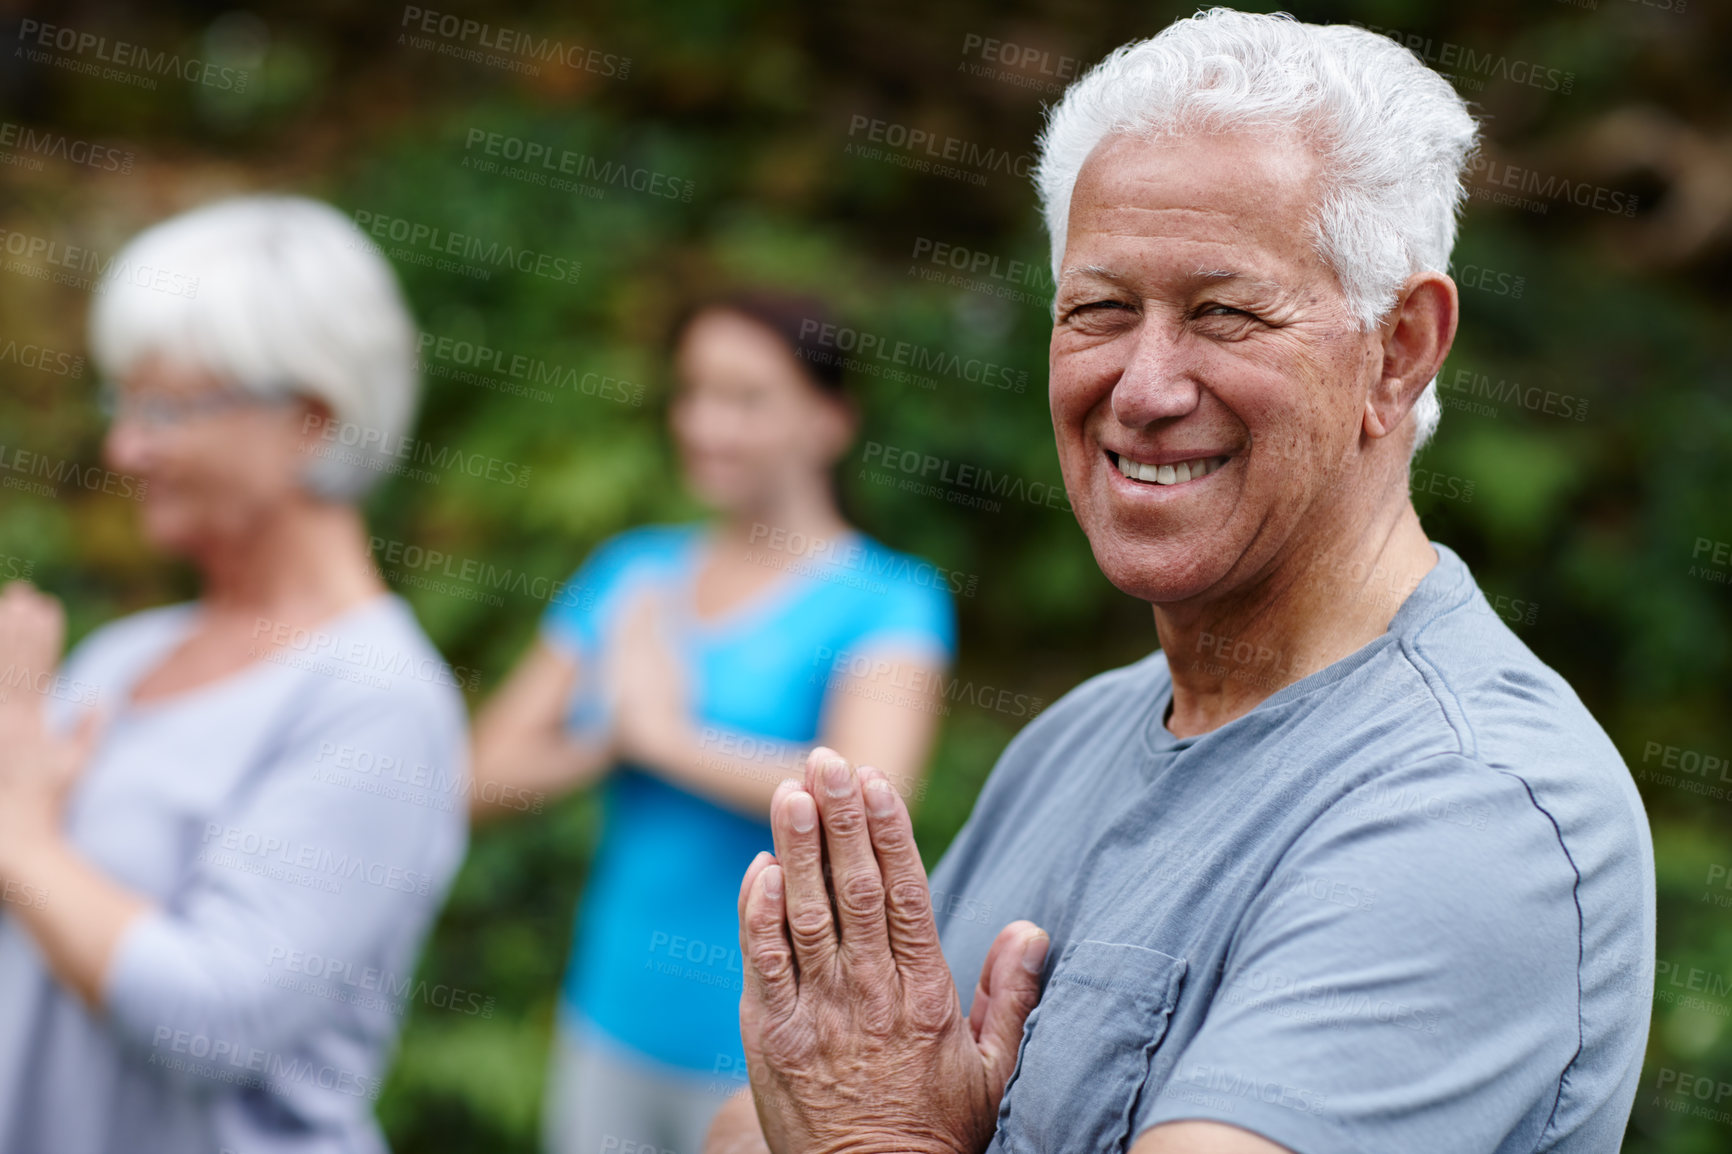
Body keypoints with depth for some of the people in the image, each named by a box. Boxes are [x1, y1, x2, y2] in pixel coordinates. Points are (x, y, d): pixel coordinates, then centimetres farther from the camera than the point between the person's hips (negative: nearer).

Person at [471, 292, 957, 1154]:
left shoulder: (887, 599, -7)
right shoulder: (630, 573, 9)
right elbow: (490, 768, 7)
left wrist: (666, 734, -13)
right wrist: (606, 741, -13)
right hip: (609, 1019, 5)